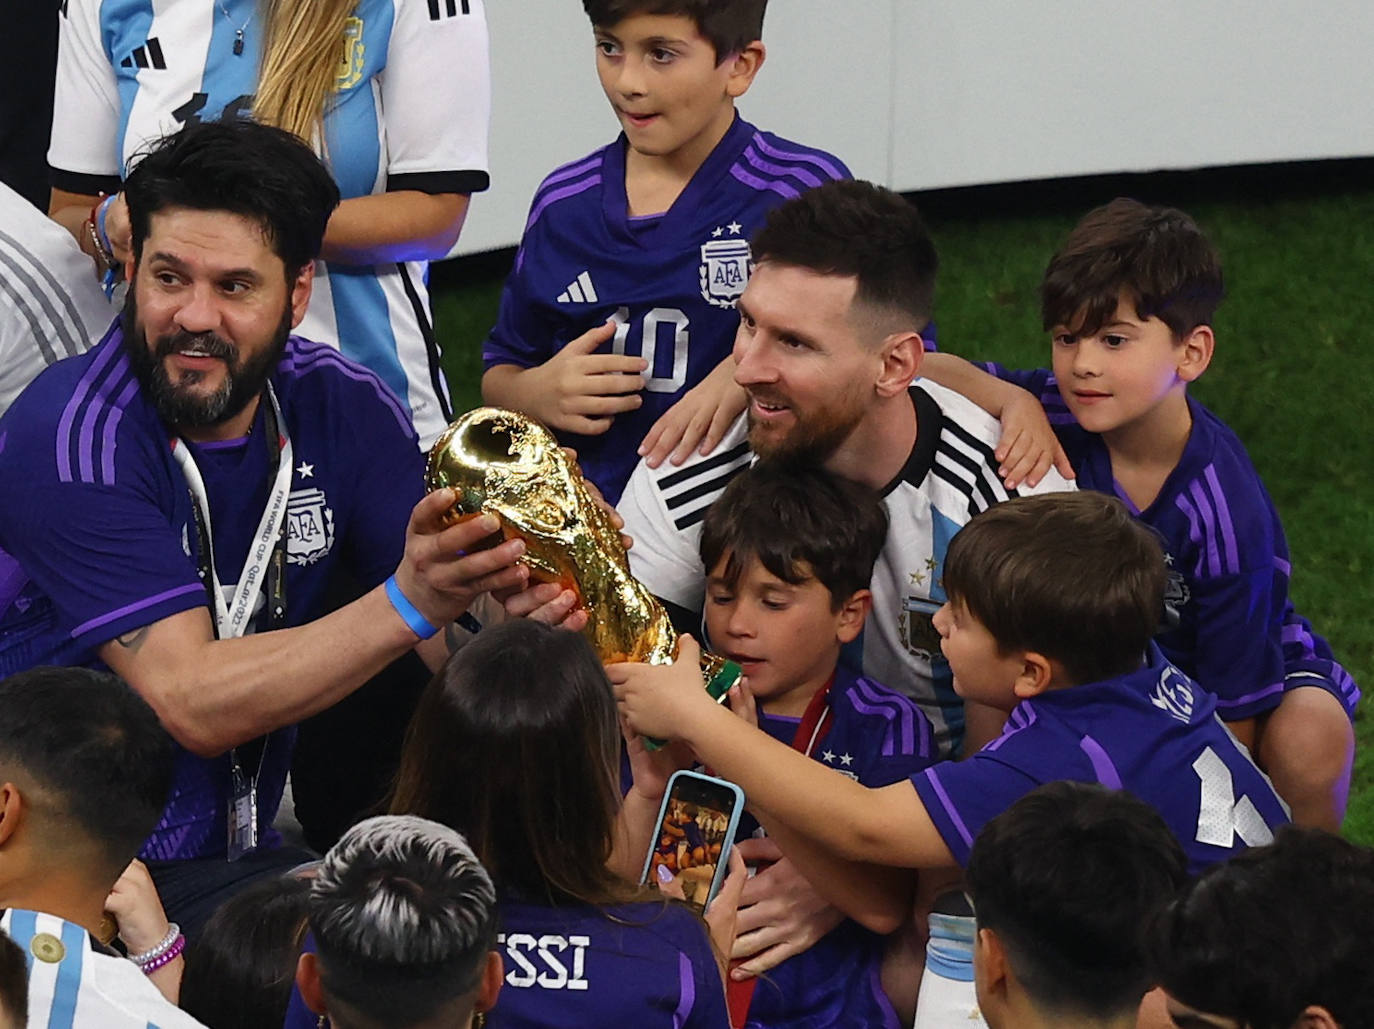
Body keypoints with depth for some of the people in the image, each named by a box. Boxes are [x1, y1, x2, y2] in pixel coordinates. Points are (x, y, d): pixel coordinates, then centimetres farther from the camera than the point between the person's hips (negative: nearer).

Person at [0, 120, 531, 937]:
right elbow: (192, 705, -23)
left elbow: (467, 651, -2)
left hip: (238, 854, 6)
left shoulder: (342, 409, 1)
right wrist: (407, 604, -33)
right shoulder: (72, 438, -16)